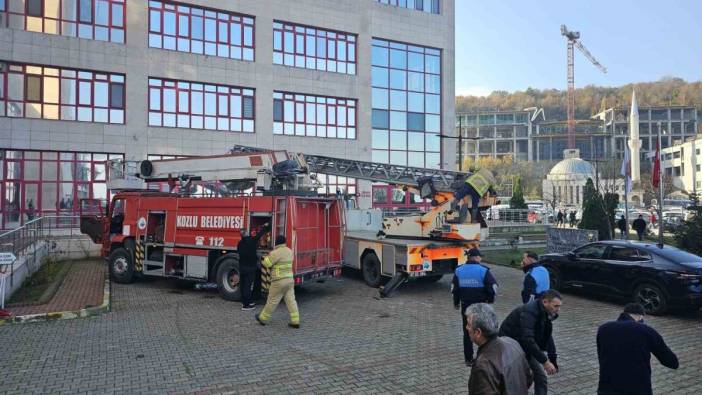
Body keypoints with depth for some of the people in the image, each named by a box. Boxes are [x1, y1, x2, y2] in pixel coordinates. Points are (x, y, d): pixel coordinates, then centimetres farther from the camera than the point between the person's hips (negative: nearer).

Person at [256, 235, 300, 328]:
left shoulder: (276, 252, -16)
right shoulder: (289, 251, 10)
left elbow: (266, 263, -12)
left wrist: (268, 256, 6)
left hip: (279, 281, -7)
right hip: (290, 279, 7)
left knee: (272, 301, 6)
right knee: (291, 300, 6)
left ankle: (263, 318, 22)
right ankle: (295, 321, 5)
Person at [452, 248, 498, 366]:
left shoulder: (458, 271, 0)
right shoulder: (483, 271, -13)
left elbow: (454, 289, 7)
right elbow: (493, 287, -12)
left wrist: (457, 303, 20)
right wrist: (490, 299, 7)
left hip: (465, 305, 3)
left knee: (467, 332, 12)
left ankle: (468, 358, 17)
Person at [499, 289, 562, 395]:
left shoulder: (545, 313, -3)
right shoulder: (529, 312, -31)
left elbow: (547, 337, 4)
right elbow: (528, 339, -39)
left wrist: (553, 360, -3)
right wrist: (545, 361, -36)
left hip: (525, 347, 8)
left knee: (541, 377, 4)